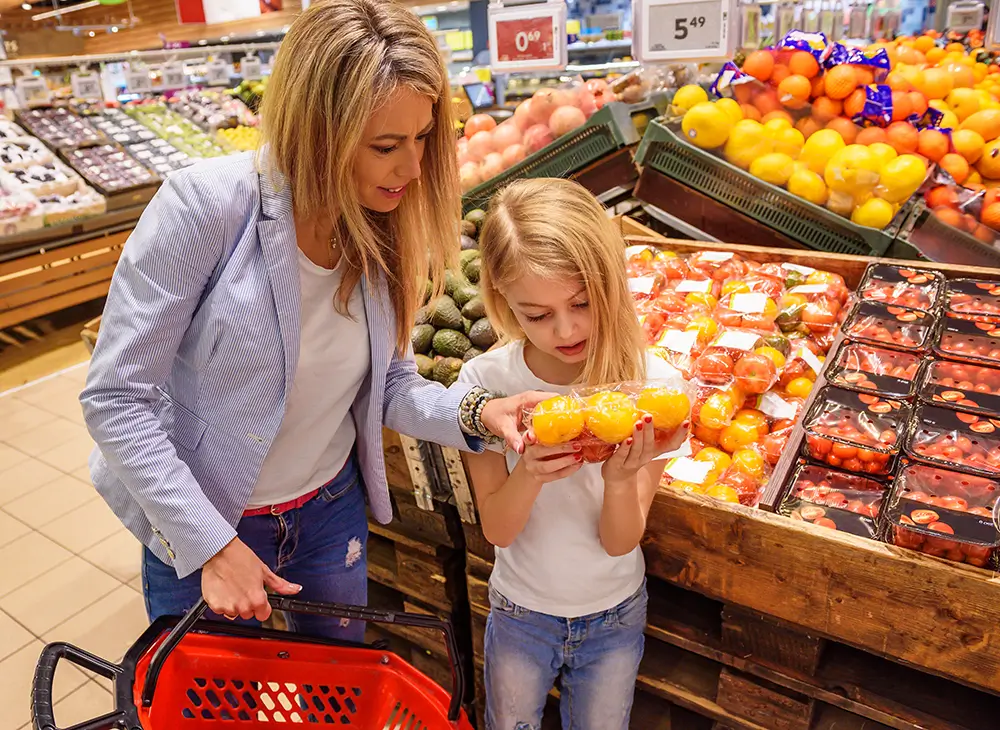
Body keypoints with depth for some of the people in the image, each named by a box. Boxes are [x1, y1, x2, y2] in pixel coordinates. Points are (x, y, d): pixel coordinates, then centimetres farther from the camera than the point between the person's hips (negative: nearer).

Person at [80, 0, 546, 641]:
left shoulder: (384, 230, -10)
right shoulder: (206, 205, -27)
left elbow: (391, 387, -5)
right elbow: (115, 398, -21)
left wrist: (478, 413, -24)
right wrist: (212, 546, -20)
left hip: (332, 510, 4)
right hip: (200, 525, -3)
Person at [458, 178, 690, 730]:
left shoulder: (652, 385, -23)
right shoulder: (485, 382, -23)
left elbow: (620, 542, -18)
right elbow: (497, 530, -17)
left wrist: (621, 479, -39)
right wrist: (529, 475, -37)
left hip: (614, 617, 0)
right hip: (520, 612, 0)